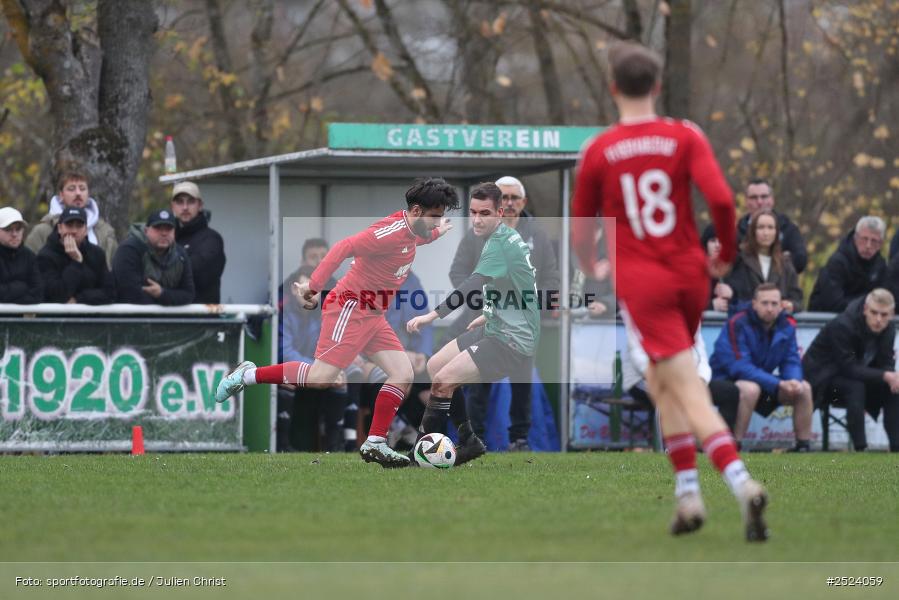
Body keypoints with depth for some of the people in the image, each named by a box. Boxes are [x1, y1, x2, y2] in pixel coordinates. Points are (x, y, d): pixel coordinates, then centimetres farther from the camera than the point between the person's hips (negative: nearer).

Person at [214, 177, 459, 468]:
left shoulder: (409, 230, 9)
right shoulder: (391, 232, -21)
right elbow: (345, 247, -28)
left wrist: (435, 233, 29)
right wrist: (314, 286, -29)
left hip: (373, 317, 10)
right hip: (350, 309, -10)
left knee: (403, 374, -2)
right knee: (322, 376, -15)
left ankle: (375, 444, 2)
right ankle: (248, 375, 0)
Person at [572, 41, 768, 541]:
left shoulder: (598, 152, -1)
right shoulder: (685, 137, -1)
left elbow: (582, 232, 6)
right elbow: (721, 199, -14)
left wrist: (592, 274, 27)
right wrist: (728, 254, 4)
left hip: (641, 283, -3)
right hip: (690, 275, 3)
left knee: (692, 396, -8)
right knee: (661, 379, 23)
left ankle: (742, 483, -27)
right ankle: (687, 490, 15)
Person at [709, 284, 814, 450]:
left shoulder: (787, 326, -3)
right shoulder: (738, 324, -23)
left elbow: (791, 362, 0)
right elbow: (739, 367, -28)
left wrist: (794, 382, -26)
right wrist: (779, 384, -33)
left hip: (763, 380, 7)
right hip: (725, 381, -7)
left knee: (804, 388, -8)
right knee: (751, 389, -38)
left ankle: (804, 445, -2)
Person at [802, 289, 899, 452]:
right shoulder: (842, 325, -30)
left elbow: (885, 363, -5)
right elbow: (848, 368, -32)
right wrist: (885, 376, -38)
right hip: (822, 375, -7)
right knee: (856, 387, -35)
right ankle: (860, 448, -36)